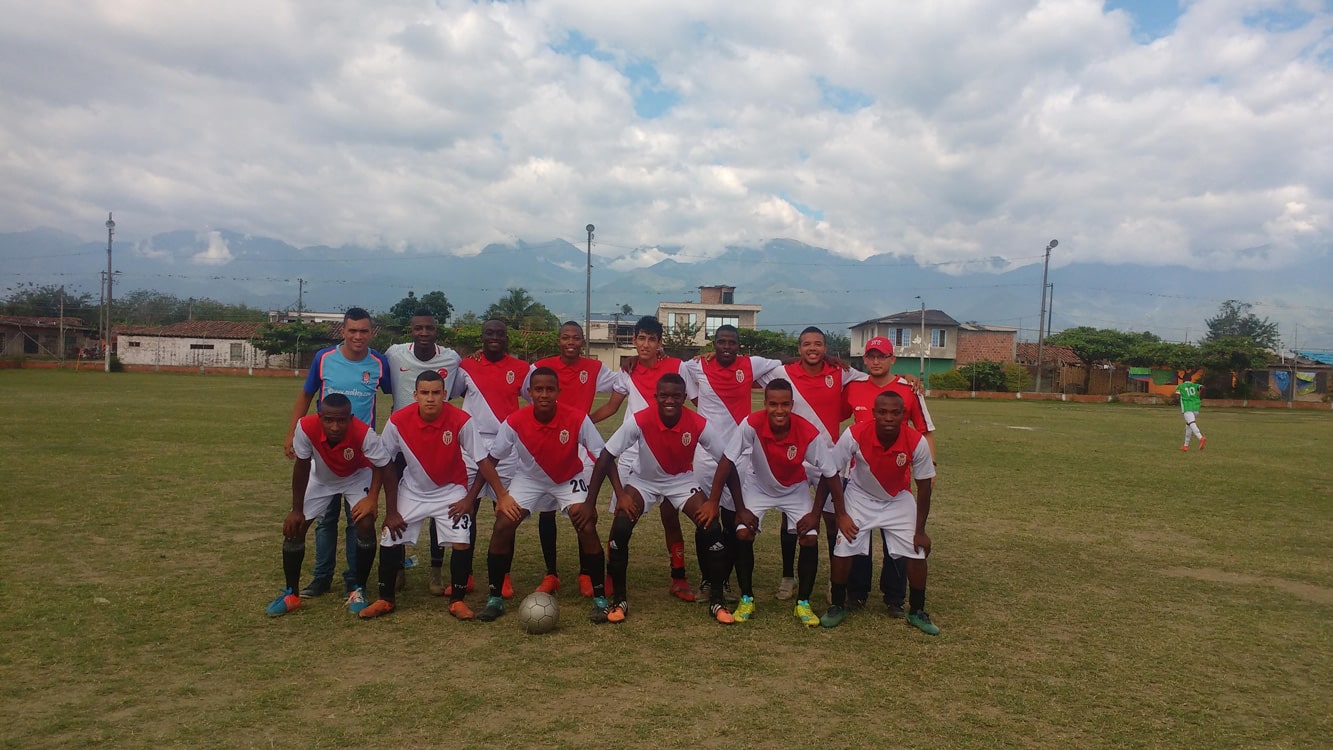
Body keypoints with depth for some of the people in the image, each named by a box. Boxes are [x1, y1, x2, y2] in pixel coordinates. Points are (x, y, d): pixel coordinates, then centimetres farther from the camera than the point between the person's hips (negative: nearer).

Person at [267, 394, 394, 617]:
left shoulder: (364, 433, -40)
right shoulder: (306, 427, -35)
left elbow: (383, 467, -25)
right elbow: (301, 467, -19)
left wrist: (372, 498, -30)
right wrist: (297, 510, -12)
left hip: (358, 477, -2)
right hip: (321, 478, 2)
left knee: (366, 525, -20)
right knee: (293, 528, -5)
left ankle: (358, 590, -1)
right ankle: (291, 593, 13)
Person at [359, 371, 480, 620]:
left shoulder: (461, 421, -24)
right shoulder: (398, 421, -21)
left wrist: (469, 499, -13)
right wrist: (391, 511, -7)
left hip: (451, 491, -1)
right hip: (412, 491, 2)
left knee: (462, 543, -15)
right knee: (389, 540, -2)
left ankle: (457, 601, 6)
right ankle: (386, 599, 20)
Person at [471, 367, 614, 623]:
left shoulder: (577, 418, -28)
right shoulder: (515, 422, -24)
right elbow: (488, 460, -11)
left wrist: (591, 501, -22)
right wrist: (502, 496, -22)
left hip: (570, 480, -1)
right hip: (529, 479, 1)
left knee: (587, 528, -21)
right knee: (502, 527, -16)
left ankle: (600, 598, -3)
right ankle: (495, 598, 2)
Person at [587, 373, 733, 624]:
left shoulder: (698, 424, -25)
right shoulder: (639, 421, -28)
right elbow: (606, 457, -20)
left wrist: (714, 502, -17)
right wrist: (620, 495, -22)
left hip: (682, 481, 1)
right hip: (643, 480, -1)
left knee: (713, 529, -17)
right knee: (620, 529, -22)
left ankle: (717, 601, 2)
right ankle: (619, 600, -1)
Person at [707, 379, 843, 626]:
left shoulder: (809, 433, -31)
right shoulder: (751, 424, -32)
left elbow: (830, 474, -19)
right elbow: (727, 463, -25)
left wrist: (816, 513, -19)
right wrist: (712, 503, -24)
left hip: (795, 490, 0)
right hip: (757, 487, 0)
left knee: (810, 538, -15)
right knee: (743, 534, -18)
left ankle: (803, 603, 4)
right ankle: (746, 599, 2)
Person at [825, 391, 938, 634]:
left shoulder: (916, 442, -27)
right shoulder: (854, 435, -31)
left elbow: (924, 486, -13)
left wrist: (920, 530, -9)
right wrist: (841, 515, -15)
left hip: (899, 500, 1)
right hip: (860, 497, -1)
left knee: (917, 552, -6)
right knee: (843, 550, -11)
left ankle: (917, 612, 16)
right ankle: (838, 606, 12)